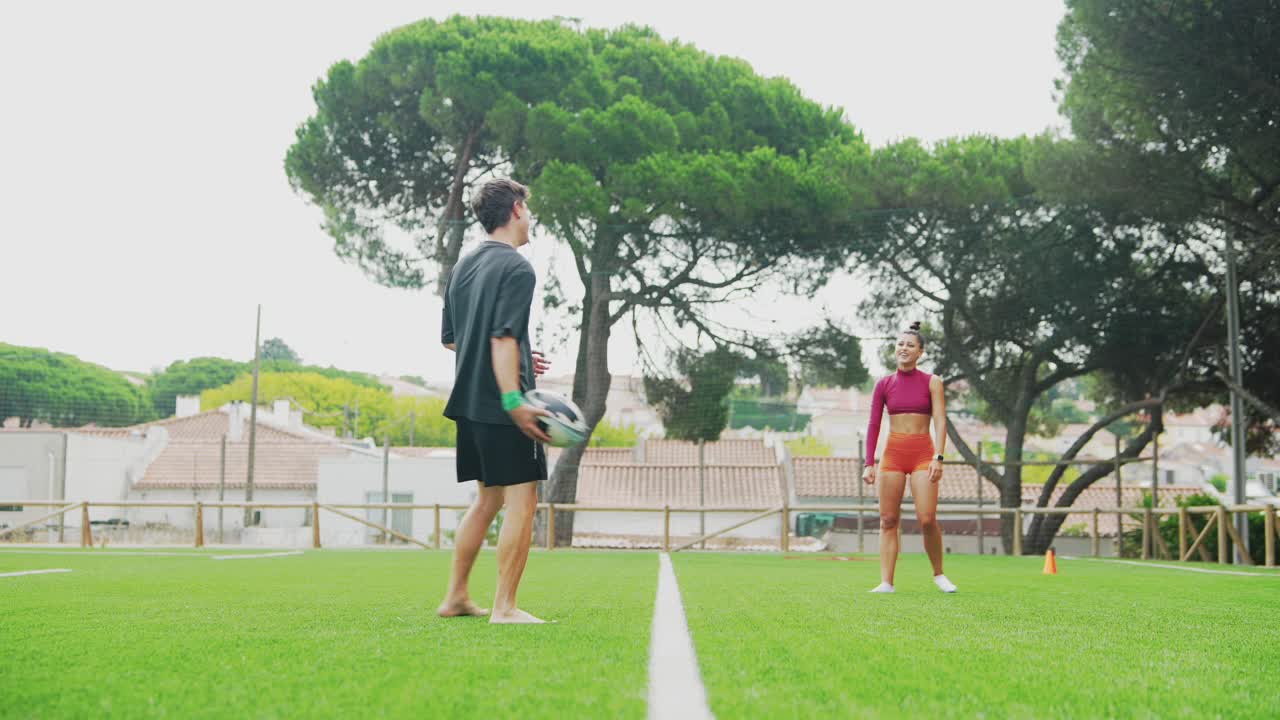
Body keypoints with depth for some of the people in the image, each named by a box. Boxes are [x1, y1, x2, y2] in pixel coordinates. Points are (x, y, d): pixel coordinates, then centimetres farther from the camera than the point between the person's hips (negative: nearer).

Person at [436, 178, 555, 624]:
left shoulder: (463, 267, 16)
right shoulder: (517, 268, -10)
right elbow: (503, 337, -21)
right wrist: (513, 399, -26)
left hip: (468, 402, 9)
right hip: (501, 405, -9)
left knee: (488, 499, 17)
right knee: (521, 501, -3)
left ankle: (456, 597, 22)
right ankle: (505, 607, -3)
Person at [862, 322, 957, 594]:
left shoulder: (932, 382, 2)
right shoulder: (884, 384, 7)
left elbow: (940, 421, -5)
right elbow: (873, 425, 7)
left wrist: (938, 457, -17)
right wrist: (869, 463, 0)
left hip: (923, 453, -2)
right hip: (892, 453, 2)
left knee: (927, 519, -11)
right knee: (888, 520, -1)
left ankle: (938, 574, 11)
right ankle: (886, 582, 3)